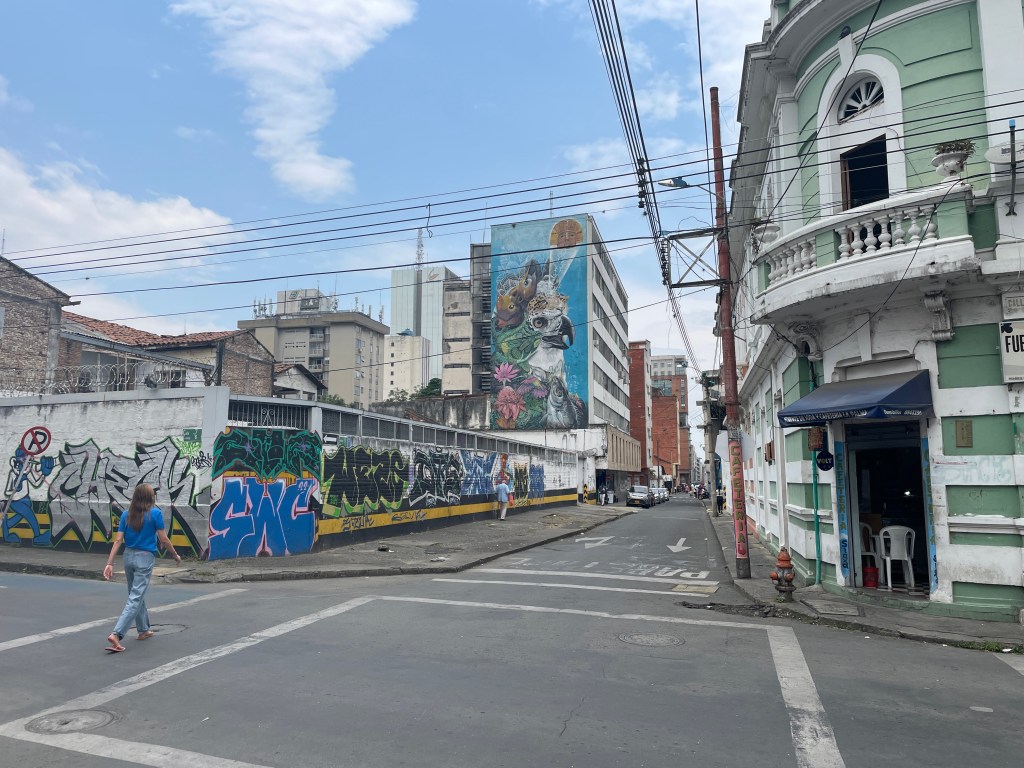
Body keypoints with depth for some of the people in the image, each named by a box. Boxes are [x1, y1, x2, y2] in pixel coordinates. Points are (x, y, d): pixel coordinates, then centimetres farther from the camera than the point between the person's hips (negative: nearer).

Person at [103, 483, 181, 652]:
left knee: (137, 595, 20)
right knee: (135, 598, -3)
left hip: (128, 556, 6)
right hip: (145, 558, -6)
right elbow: (163, 539, -8)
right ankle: (116, 634, -15)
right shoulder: (155, 513, -11)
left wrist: (109, 563, -1)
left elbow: (118, 540, -2)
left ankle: (143, 630, 33)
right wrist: (175, 555, 6)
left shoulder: (126, 514, 3)